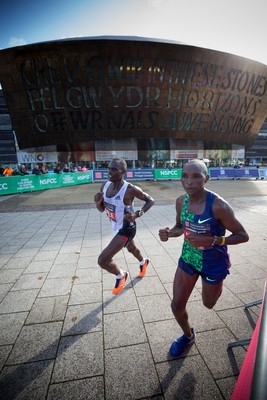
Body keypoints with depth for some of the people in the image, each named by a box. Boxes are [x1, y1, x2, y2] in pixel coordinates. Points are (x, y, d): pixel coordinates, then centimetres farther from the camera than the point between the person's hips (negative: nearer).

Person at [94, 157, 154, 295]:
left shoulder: (130, 189, -28)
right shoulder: (105, 186, -7)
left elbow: (150, 201, -15)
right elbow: (102, 209, 3)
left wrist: (137, 214, -28)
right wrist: (97, 202, -20)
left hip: (126, 228, -7)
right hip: (116, 227, 8)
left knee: (102, 260, -11)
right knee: (131, 248, 33)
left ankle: (121, 276, 22)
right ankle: (143, 262, 66)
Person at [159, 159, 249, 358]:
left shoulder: (218, 205, -28)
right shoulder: (181, 201, -12)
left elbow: (243, 236, -17)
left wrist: (212, 240, -32)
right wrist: (168, 233, -18)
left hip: (213, 263, -3)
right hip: (188, 258, 4)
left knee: (209, 304, 23)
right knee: (177, 305, 9)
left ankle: (217, 285, 59)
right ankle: (188, 336, 43)